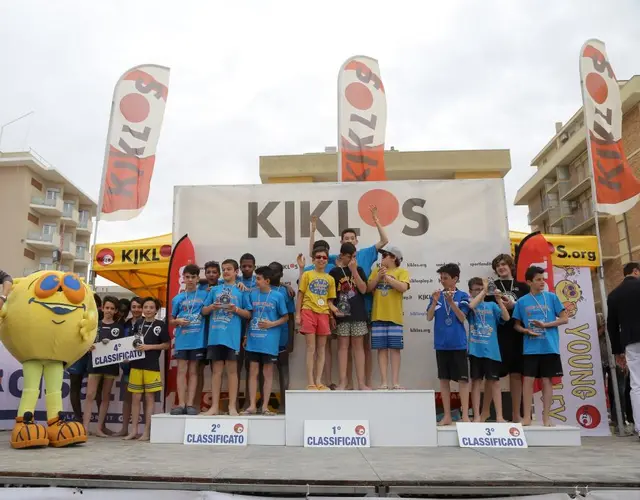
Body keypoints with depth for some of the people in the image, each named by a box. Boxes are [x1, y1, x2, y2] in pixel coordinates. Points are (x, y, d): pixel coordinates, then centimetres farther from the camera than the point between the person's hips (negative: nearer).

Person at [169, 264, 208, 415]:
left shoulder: (205, 295, 2)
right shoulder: (177, 298, 7)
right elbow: (171, 321, 12)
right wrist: (178, 321, -8)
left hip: (198, 339, -1)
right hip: (181, 339, 1)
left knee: (193, 371, 5)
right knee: (182, 371, 2)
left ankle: (190, 404, 8)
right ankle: (181, 404, 5)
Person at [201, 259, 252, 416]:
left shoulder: (241, 291, 7)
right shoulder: (215, 290, 13)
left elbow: (248, 314, 6)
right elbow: (204, 311, 14)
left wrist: (236, 309, -11)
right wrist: (211, 307, -7)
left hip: (232, 336, -2)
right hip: (215, 335, 2)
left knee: (232, 370, 2)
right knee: (216, 370, 5)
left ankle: (232, 406, 7)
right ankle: (215, 406, 10)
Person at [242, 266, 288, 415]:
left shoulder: (278, 296, -4)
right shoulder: (252, 294, 6)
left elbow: (285, 317, 2)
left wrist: (272, 324, -13)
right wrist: (246, 333, 3)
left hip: (269, 340, -3)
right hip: (253, 339, 3)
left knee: (267, 372, 5)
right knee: (253, 372, 6)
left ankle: (265, 406, 14)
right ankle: (252, 405, 14)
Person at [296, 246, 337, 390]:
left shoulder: (330, 279, 12)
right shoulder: (307, 274, 4)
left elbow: (329, 300, 13)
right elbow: (300, 296, 3)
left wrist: (334, 309, -9)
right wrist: (297, 315, -5)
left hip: (323, 314, 3)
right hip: (309, 312, -3)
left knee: (321, 349, 4)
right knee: (311, 348, -4)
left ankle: (319, 381, 9)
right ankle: (310, 383, -1)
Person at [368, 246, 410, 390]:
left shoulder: (402, 272, 3)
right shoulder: (376, 271, 14)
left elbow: (403, 287, -14)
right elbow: (368, 288, 4)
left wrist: (387, 277, -12)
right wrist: (379, 276, -9)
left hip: (394, 316, -3)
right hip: (378, 315, 3)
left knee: (395, 348, 0)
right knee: (382, 349, 2)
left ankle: (395, 381, 2)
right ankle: (384, 381, 4)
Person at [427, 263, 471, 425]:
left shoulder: (462, 296, -2)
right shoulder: (436, 295, 5)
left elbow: (462, 318, -9)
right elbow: (429, 318, 0)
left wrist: (451, 302, -20)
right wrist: (435, 302, -15)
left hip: (458, 344, -3)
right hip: (441, 344, 3)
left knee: (463, 379, -1)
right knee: (444, 379, 7)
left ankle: (465, 416, 5)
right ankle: (447, 416, 15)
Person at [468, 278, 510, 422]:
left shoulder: (492, 305, 10)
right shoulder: (470, 305, 4)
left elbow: (506, 317, -3)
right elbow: (471, 305, -21)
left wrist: (499, 300, -14)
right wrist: (484, 290, -13)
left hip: (491, 350, 2)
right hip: (475, 349, -1)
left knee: (494, 382, 3)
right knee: (476, 381, 2)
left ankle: (499, 416, 7)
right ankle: (477, 416, 7)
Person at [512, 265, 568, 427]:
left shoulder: (552, 297, 2)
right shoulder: (522, 302, 3)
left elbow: (564, 319, 1)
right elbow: (517, 325, 10)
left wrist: (545, 325, -11)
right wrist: (526, 331, -11)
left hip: (549, 347, 0)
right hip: (530, 348, 0)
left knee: (547, 380, 5)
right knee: (528, 380, -1)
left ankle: (546, 417, 14)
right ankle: (527, 417, 7)